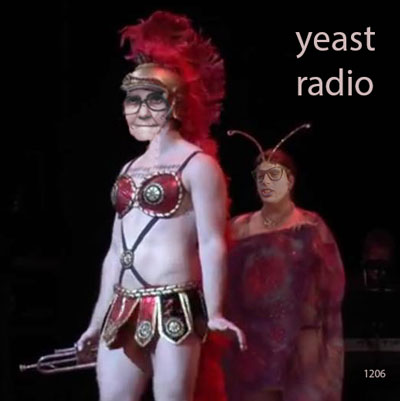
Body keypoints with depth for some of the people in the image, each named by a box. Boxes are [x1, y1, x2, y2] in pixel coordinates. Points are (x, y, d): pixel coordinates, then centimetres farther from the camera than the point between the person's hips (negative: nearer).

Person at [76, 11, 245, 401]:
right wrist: (97, 321, 21)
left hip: (174, 309, -7)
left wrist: (213, 313, -18)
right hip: (123, 312, 7)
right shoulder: (129, 170, 19)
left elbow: (211, 243, -9)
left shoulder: (196, 164, -2)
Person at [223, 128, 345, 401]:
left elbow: (332, 284, 1)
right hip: (250, 340, 3)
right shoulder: (240, 227, 9)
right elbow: (228, 283, 9)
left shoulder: (311, 226, 3)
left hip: (302, 338, -2)